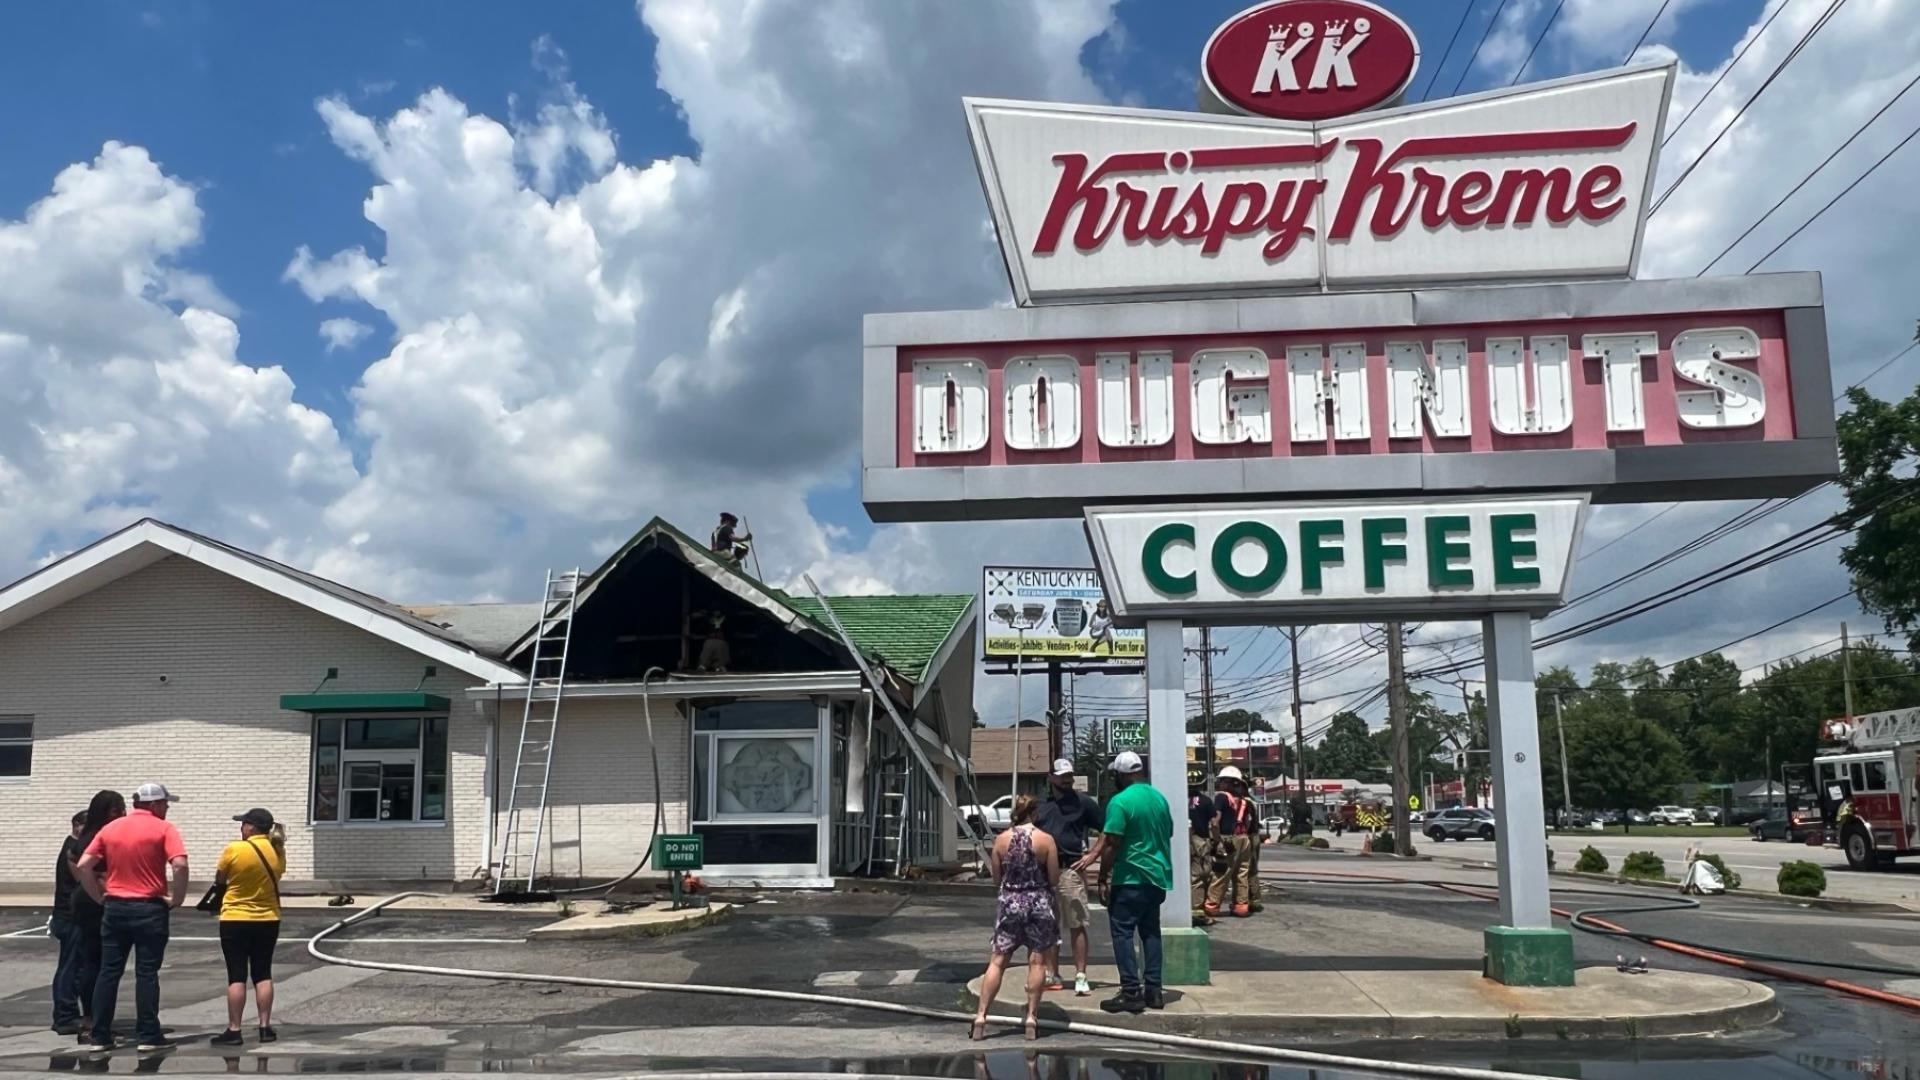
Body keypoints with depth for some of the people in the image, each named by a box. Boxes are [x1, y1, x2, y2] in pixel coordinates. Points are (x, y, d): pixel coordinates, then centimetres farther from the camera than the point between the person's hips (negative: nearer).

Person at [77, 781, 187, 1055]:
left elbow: (83, 866, 4)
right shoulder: (163, 828, -7)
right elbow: (180, 865, -20)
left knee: (108, 972, 10)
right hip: (149, 909, -4)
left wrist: (100, 897, 11)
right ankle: (149, 1036, 1)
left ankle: (100, 1037, 13)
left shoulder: (111, 828, 8)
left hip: (115, 908, 4)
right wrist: (177, 899, -8)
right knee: (146, 973, -1)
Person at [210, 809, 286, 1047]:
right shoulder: (278, 851, -1)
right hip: (268, 920, 4)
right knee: (263, 975, 9)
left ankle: (233, 1030, 3)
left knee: (237, 976, 1)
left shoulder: (234, 850, -14)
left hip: (235, 920, -4)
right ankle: (265, 1027, 9)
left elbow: (219, 880, -2)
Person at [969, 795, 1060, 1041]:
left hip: (1010, 903, 2)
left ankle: (980, 1016, 1)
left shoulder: (1001, 840, -2)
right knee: (1037, 961, 7)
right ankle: (1032, 1017, 7)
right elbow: (1054, 880, -5)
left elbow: (997, 877, 5)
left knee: (997, 961, 5)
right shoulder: (1045, 840, -7)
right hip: (1039, 904, -1)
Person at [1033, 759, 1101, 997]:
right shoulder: (1042, 806, 14)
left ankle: (1081, 978, -7)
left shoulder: (1083, 802, 1)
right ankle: (1052, 975, 21)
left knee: (1076, 925, -7)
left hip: (1070, 869, -5)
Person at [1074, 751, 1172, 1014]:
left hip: (1131, 878, -7)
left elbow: (1111, 844, -16)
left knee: (1122, 933, -1)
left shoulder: (1120, 801, -14)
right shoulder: (1160, 798, 9)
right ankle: (1153, 990, 15)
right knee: (1150, 932, 14)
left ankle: (1131, 992, -5)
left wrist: (1103, 877, -3)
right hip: (1158, 877, 7)